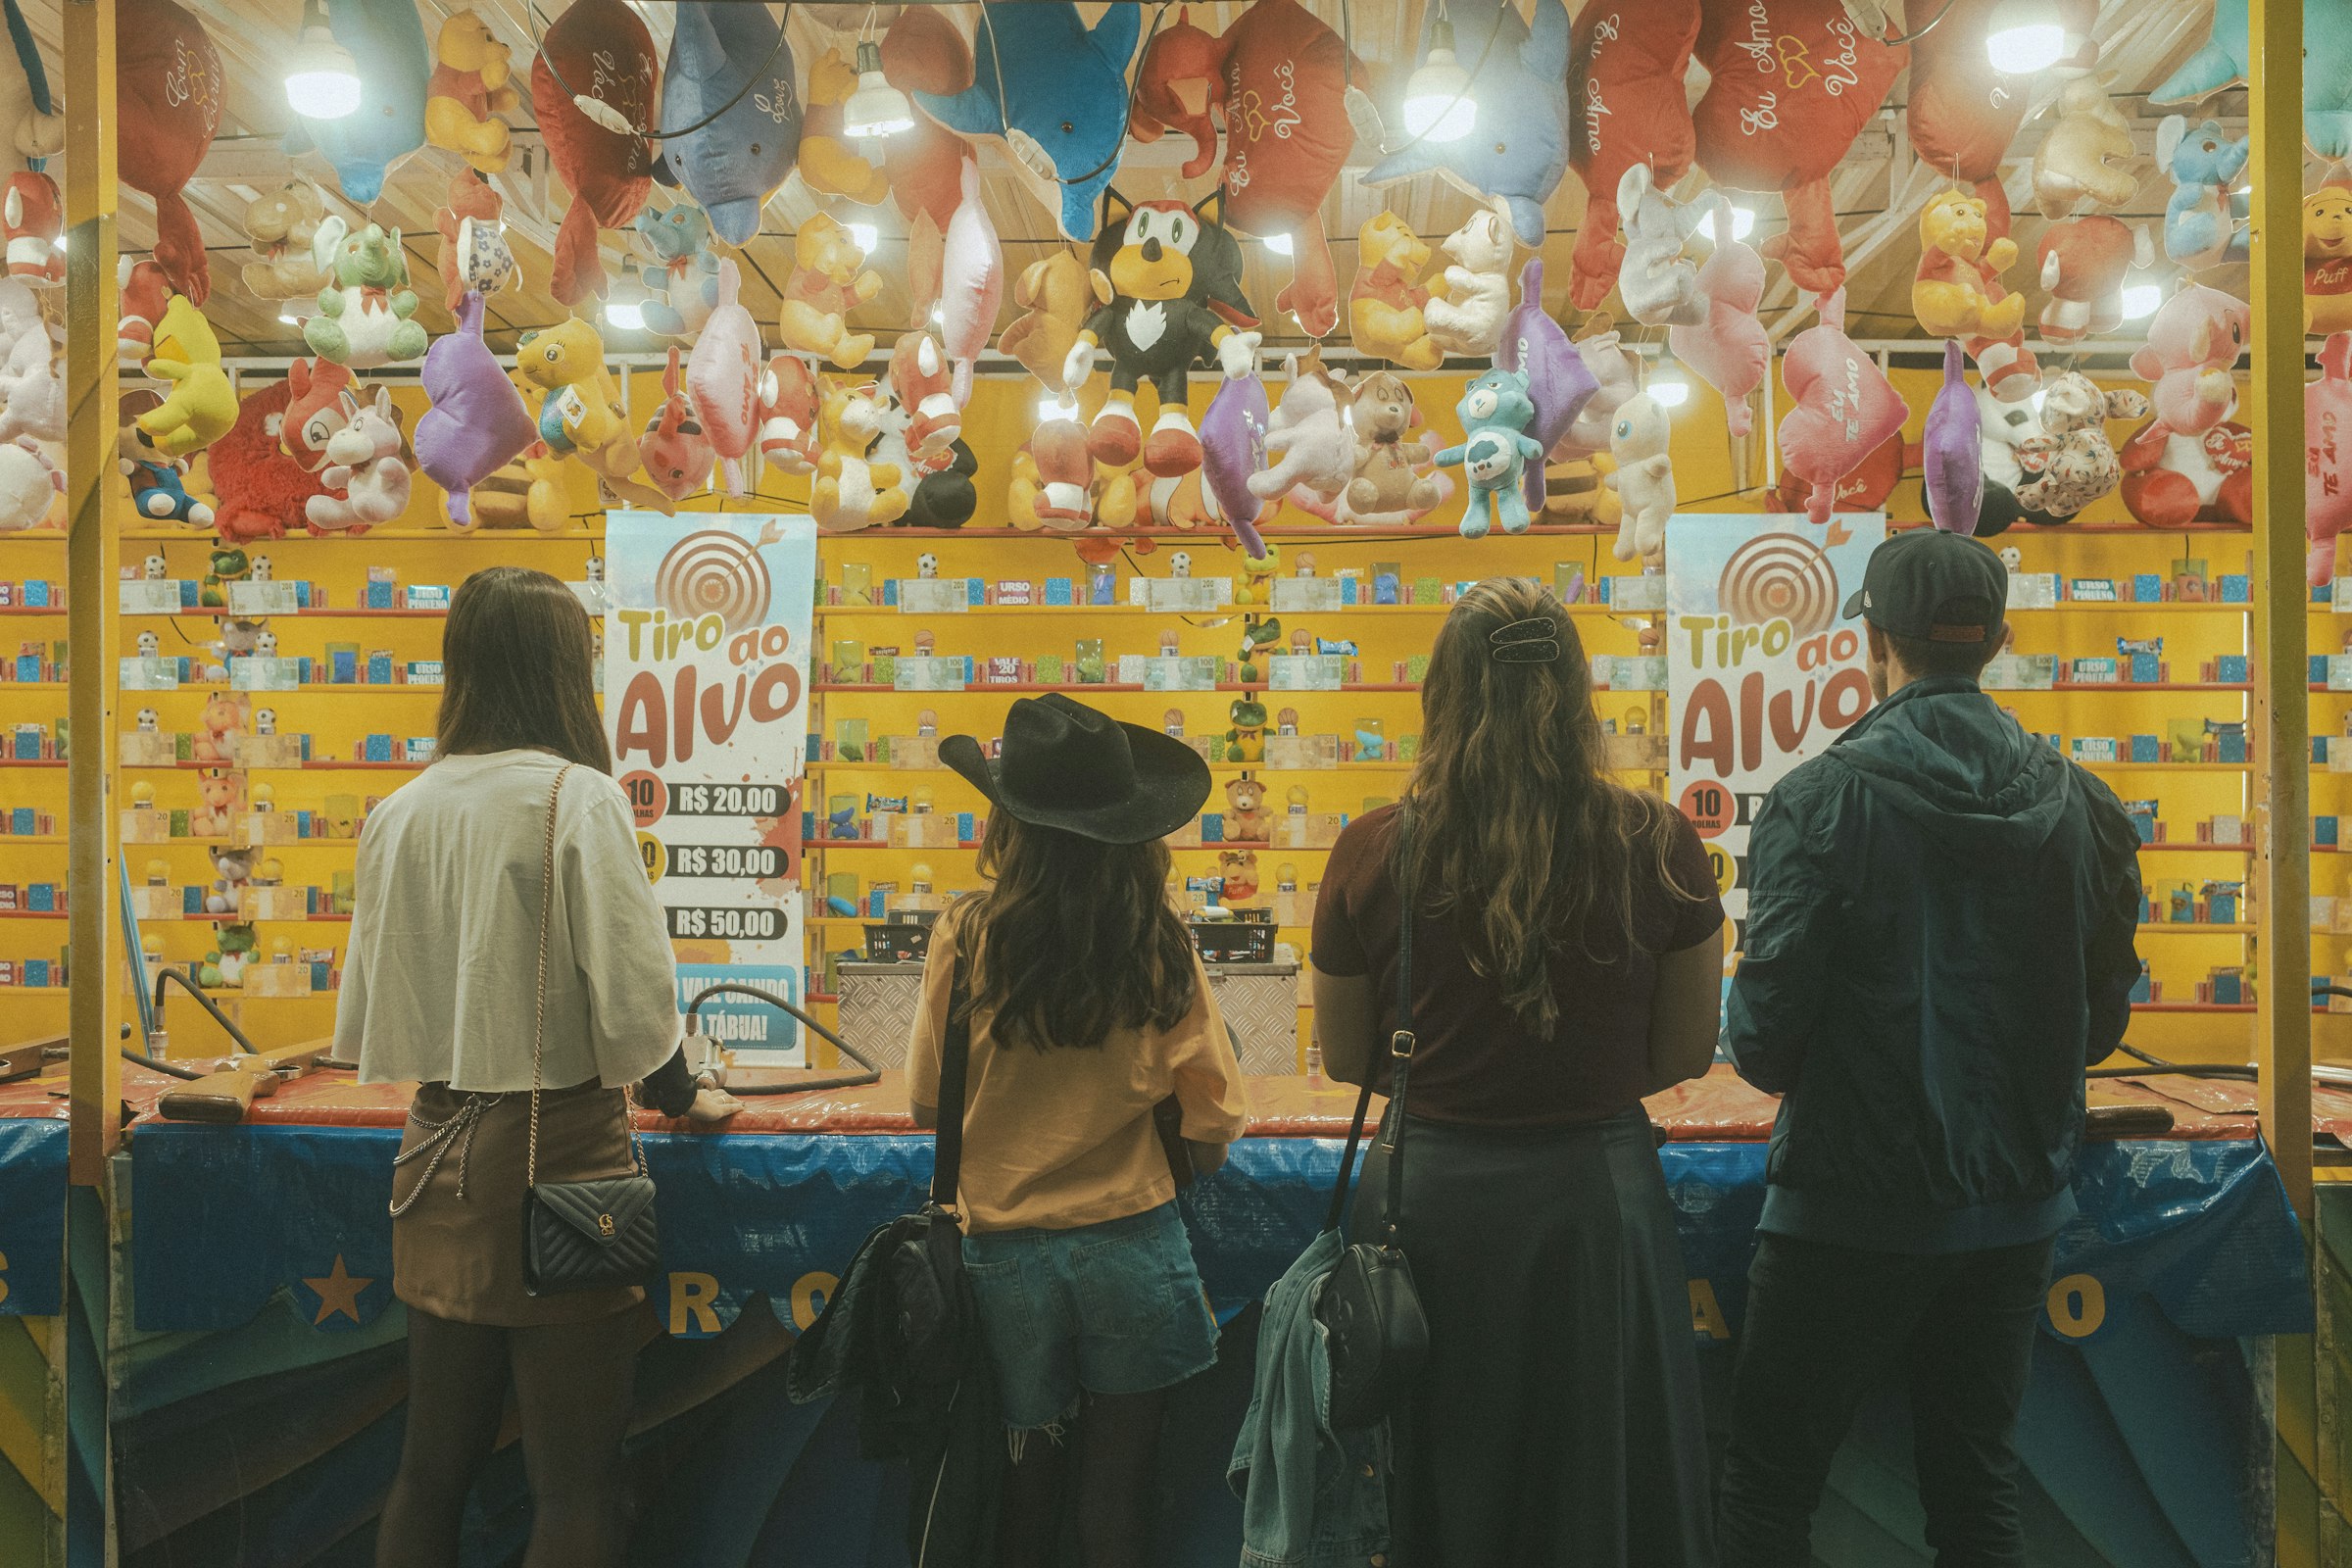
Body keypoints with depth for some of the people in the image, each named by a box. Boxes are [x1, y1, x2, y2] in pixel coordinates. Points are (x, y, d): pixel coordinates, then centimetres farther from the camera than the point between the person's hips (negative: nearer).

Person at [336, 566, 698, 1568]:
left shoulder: (399, 812, 3)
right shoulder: (578, 797, -13)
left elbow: (368, 1019, 7)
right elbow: (631, 1001, -18)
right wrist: (679, 1096, 1)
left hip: (439, 1153, 6)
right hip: (559, 1155, -6)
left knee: (431, 1467, 19)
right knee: (574, 1485, 5)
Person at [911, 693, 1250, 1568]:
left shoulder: (966, 938, -11)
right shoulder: (1163, 949, -10)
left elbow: (928, 1106, -1)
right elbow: (1210, 1138, -7)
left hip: (1006, 1253, 0)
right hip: (1132, 1245, 0)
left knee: (1026, 1490, 19)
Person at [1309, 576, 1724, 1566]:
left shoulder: (1373, 854, -10)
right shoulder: (1655, 846, -10)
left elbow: (1346, 1060, 1)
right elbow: (1683, 1054, 0)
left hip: (1432, 1195, 0)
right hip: (1598, 1195, 0)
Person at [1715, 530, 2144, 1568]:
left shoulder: (1822, 798, -16)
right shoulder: (2078, 804, -1)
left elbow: (1765, 1029, -17)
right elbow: (2101, 1021, 7)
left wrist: (1784, 1069, 6)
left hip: (1851, 1208, -5)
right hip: (2018, 1203, 5)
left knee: (1768, 1484, 10)